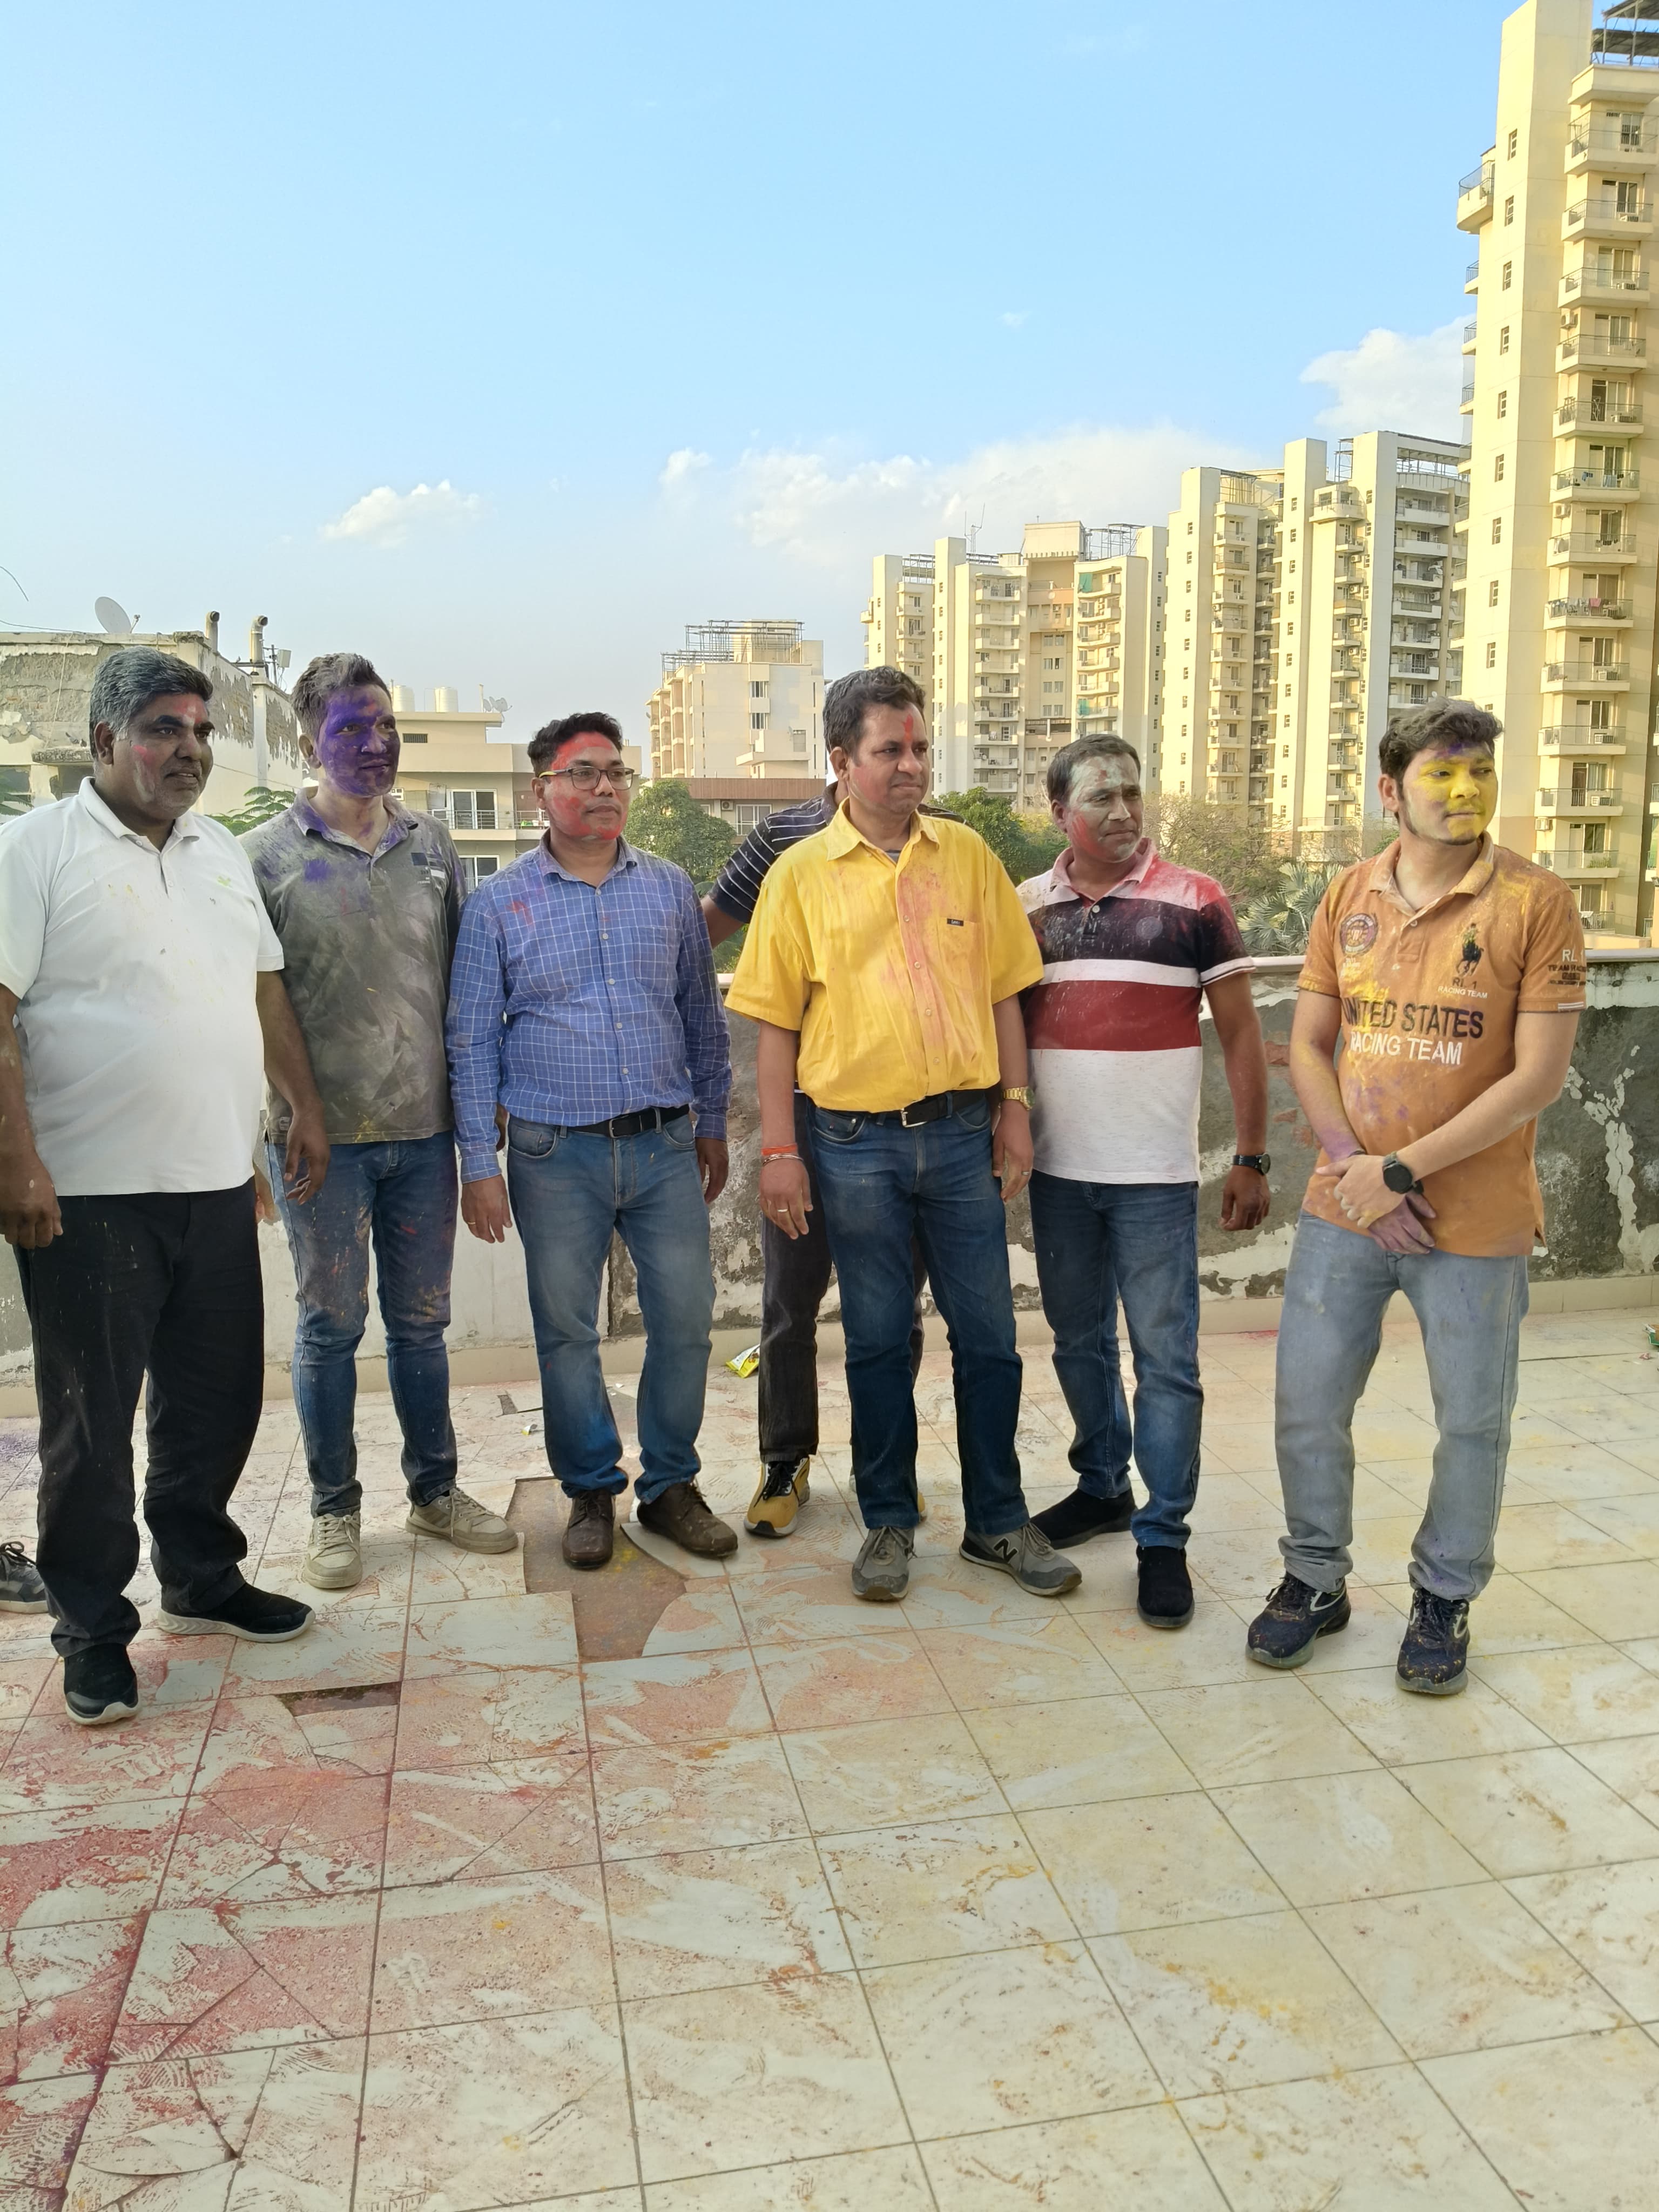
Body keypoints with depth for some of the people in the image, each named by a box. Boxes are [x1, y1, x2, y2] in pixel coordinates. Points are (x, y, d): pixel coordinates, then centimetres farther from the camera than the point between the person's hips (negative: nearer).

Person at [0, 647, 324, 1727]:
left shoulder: (224, 854, 14)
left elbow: (267, 990, 19)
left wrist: (308, 1108, 14)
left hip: (217, 1187, 6)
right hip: (89, 1195, -6)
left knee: (218, 1402, 15)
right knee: (91, 1422, 5)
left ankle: (200, 1578, 34)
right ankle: (94, 1631, 20)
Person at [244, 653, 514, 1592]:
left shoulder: (433, 846, 8)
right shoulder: (269, 855, -2)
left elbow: (463, 978, 13)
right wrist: (283, 1111, -7)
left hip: (424, 1128, 3)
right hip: (322, 1132, -3)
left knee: (423, 1320, 14)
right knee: (332, 1324, 7)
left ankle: (436, 1489, 28)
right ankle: (335, 1510, 22)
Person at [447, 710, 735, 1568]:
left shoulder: (669, 887, 7)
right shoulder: (498, 903, 1)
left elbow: (702, 1015, 14)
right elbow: (472, 1042, 1)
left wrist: (713, 1125, 13)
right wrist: (480, 1164, -4)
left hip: (665, 1146, 2)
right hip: (556, 1154, -1)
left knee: (684, 1318, 4)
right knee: (565, 1329, 7)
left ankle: (669, 1484, 22)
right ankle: (591, 1490, 25)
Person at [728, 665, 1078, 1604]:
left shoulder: (969, 854, 6)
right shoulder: (802, 873, 0)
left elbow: (1003, 991, 9)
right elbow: (776, 1022, 0)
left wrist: (1015, 1107, 3)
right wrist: (780, 1150, -4)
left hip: (962, 1131, 2)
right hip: (856, 1142, -1)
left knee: (988, 1334, 8)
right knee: (878, 1342, 9)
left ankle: (1000, 1521, 24)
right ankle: (890, 1522, 25)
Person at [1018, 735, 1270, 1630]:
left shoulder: (1192, 902, -4)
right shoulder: (1026, 907, 5)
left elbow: (1241, 1035, -1)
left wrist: (1250, 1158, -4)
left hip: (1155, 1173, -3)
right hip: (1056, 1168, 4)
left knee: (1165, 1356, 0)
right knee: (1078, 1341, 16)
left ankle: (1163, 1537, 11)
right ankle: (1102, 1488, 34)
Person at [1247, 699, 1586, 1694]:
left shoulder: (1538, 903, -10)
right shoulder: (1350, 895, 3)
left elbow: (1539, 1077, -14)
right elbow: (1308, 1045, 5)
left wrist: (1401, 1172, -16)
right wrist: (1352, 1163, -10)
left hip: (1476, 1223, -3)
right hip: (1345, 1206, 3)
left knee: (1473, 1423, 11)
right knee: (1307, 1405, 9)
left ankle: (1445, 1601, 33)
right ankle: (1317, 1579, 31)